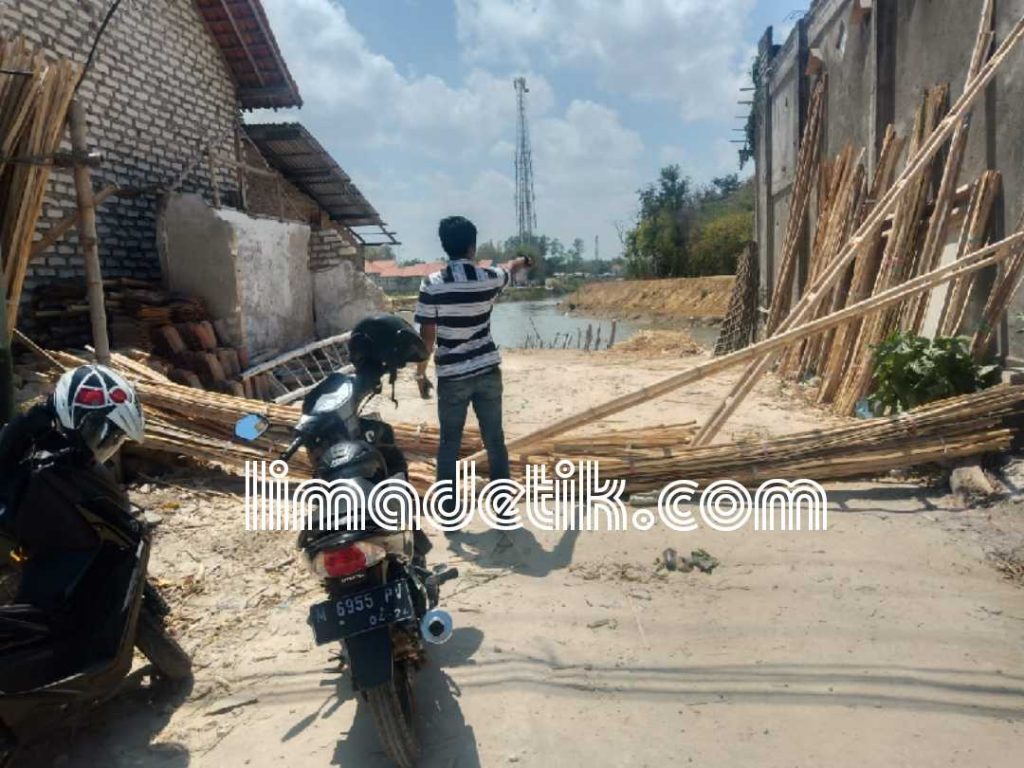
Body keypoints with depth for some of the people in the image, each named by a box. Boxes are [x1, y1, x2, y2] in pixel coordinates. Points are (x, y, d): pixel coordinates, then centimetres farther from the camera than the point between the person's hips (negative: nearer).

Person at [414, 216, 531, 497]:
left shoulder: (431, 285, -11)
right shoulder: (489, 278, -3)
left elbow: (426, 336, -9)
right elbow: (509, 270, 22)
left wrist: (421, 373, 3)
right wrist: (523, 261, 46)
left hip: (451, 376, -2)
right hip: (488, 371, 2)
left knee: (449, 444, 8)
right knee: (495, 439, 12)